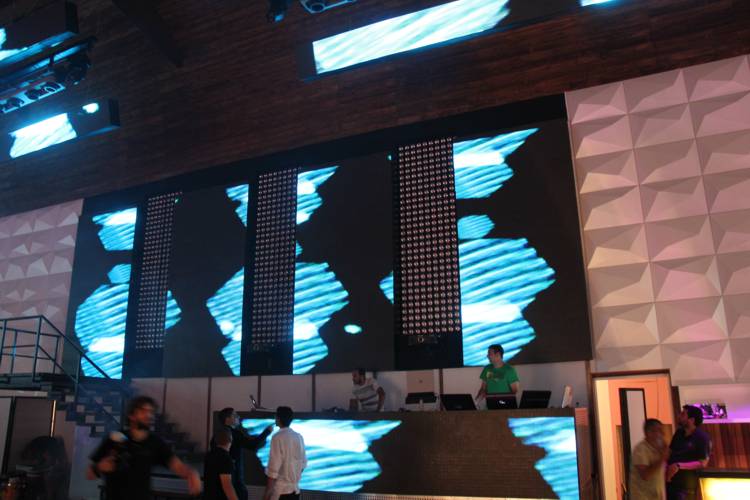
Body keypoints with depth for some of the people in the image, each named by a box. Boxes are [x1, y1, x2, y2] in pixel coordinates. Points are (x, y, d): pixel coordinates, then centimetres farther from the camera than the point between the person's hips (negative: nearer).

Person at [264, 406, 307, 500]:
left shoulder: (278, 437, -13)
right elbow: (303, 462, 14)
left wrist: (267, 491, -9)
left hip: (280, 490, -6)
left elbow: (274, 467, -15)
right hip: (295, 488, 7)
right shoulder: (299, 437, 6)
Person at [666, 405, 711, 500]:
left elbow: (702, 463, -14)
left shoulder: (702, 438, -10)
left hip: (685, 485, -6)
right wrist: (666, 467, -3)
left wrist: (679, 466, -22)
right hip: (670, 481, 6)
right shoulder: (679, 433, 10)